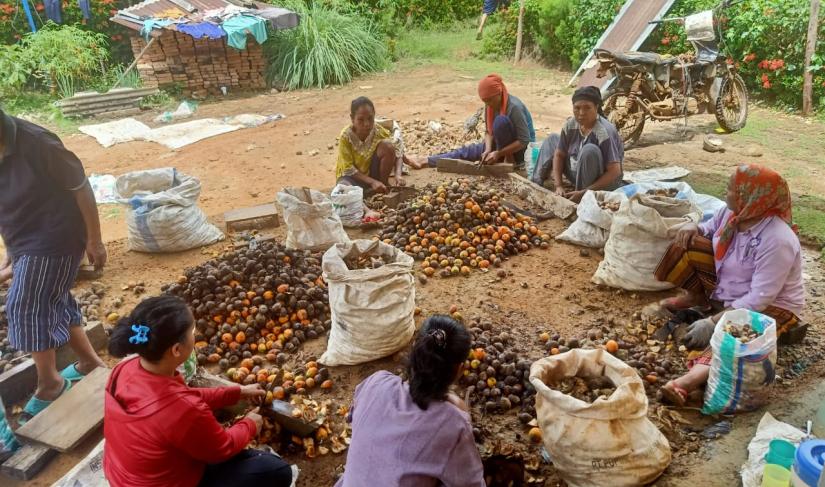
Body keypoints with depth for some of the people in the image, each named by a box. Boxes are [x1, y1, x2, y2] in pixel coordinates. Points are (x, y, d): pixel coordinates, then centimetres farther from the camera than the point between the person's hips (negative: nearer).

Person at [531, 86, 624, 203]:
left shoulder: (604, 132, -28)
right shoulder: (570, 125, -9)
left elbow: (615, 172, -29)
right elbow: (559, 155, 0)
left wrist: (584, 193, -33)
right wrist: (558, 185, -13)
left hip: (603, 183, -7)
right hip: (579, 176, 7)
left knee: (589, 150, -35)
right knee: (553, 139, 9)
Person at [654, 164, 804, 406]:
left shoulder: (777, 241, -31)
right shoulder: (731, 213, -9)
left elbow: (759, 299, -34)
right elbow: (706, 229, 12)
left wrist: (713, 322, -38)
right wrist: (691, 229, -15)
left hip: (770, 305, -8)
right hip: (726, 290, 8)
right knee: (687, 244, -7)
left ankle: (689, 381, -66)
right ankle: (698, 300, 7)